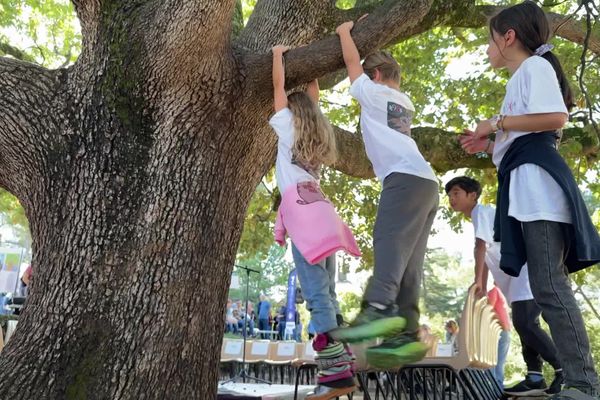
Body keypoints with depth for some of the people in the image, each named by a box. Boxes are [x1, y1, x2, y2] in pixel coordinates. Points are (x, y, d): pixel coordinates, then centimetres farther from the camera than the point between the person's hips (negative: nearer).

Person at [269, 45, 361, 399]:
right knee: (324, 292, 7)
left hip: (301, 208, -7)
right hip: (318, 208, 7)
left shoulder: (289, 126, 9)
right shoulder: (319, 132, 24)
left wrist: (278, 54, 28)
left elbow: (279, 86, 14)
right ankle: (339, 367, 6)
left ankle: (338, 371, -19)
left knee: (316, 293, -14)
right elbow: (314, 97, 39)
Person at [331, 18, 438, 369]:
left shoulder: (374, 93, 10)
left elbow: (352, 61, 15)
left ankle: (379, 309, -45)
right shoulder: (405, 102, 32)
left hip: (406, 177, -8)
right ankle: (408, 333, -9)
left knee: (390, 239, -26)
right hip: (427, 182, 8)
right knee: (408, 260, -1)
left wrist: (345, 32, 32)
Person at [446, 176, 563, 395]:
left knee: (524, 323, -19)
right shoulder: (481, 215, 24)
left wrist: (477, 281, -16)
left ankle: (564, 371, -12)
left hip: (529, 269, -11)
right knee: (524, 323, 6)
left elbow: (480, 247, -16)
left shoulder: (481, 211, -5)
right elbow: (485, 257, 24)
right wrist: (482, 291, 21)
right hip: (518, 275, 11)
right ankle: (535, 378, 6)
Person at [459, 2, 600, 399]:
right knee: (549, 285, 5)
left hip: (537, 179, -10)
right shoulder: (520, 79, 28)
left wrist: (498, 122, -9)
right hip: (525, 186, 10)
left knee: (548, 285, -15)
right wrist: (490, 143, 20)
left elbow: (557, 117, -16)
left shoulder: (535, 66, 1)